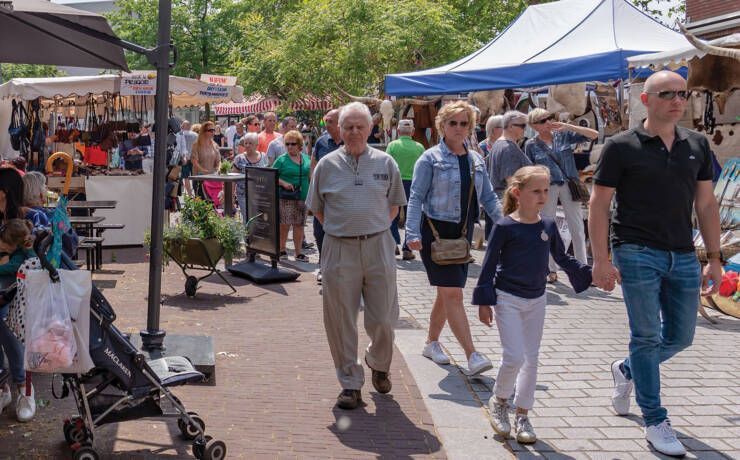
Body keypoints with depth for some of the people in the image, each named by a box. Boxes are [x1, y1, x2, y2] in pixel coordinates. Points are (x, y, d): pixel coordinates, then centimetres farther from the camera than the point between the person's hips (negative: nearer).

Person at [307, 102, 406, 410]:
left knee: (383, 318, 5)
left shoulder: (385, 163, 6)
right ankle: (350, 383, 15)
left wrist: (376, 229, 6)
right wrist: (338, 231, 5)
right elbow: (317, 208, 13)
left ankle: (379, 365, 34)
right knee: (341, 320, 3)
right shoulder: (327, 165, 4)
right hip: (339, 250, 0)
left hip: (378, 247, 0)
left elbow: (395, 203, 16)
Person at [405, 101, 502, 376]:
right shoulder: (431, 158, -4)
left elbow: (488, 198, 15)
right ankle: (472, 356, -15)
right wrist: (413, 234, -19)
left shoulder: (476, 161, 13)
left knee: (447, 293, 14)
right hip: (435, 232, -6)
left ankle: (431, 343, 32)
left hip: (462, 233, 6)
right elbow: (416, 198, -8)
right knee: (452, 293, -12)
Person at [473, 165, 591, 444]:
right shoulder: (504, 227, -11)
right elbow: (489, 265, -8)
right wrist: (484, 302, -10)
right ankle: (499, 401, 16)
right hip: (507, 299, -5)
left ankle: (522, 416, 21)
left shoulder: (548, 225, 3)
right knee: (514, 358, -11)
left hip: (536, 300, 5)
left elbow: (562, 259, 17)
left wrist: (589, 275, 11)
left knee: (531, 359, 9)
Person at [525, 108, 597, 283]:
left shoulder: (564, 135, 3)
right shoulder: (531, 145, 2)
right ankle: (552, 270, 17)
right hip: (547, 188, 0)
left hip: (569, 185, 0)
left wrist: (569, 127, -10)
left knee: (577, 228, -1)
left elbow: (594, 134, 0)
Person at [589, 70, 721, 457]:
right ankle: (654, 421, 12)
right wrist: (601, 260, -11)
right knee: (647, 336, 0)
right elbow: (599, 205, -5)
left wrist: (714, 258, 9)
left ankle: (626, 371, 38)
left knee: (680, 337, 11)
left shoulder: (697, 146, 9)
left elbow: (706, 204, 12)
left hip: (682, 256, 5)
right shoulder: (621, 147, -5)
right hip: (637, 253, -5)